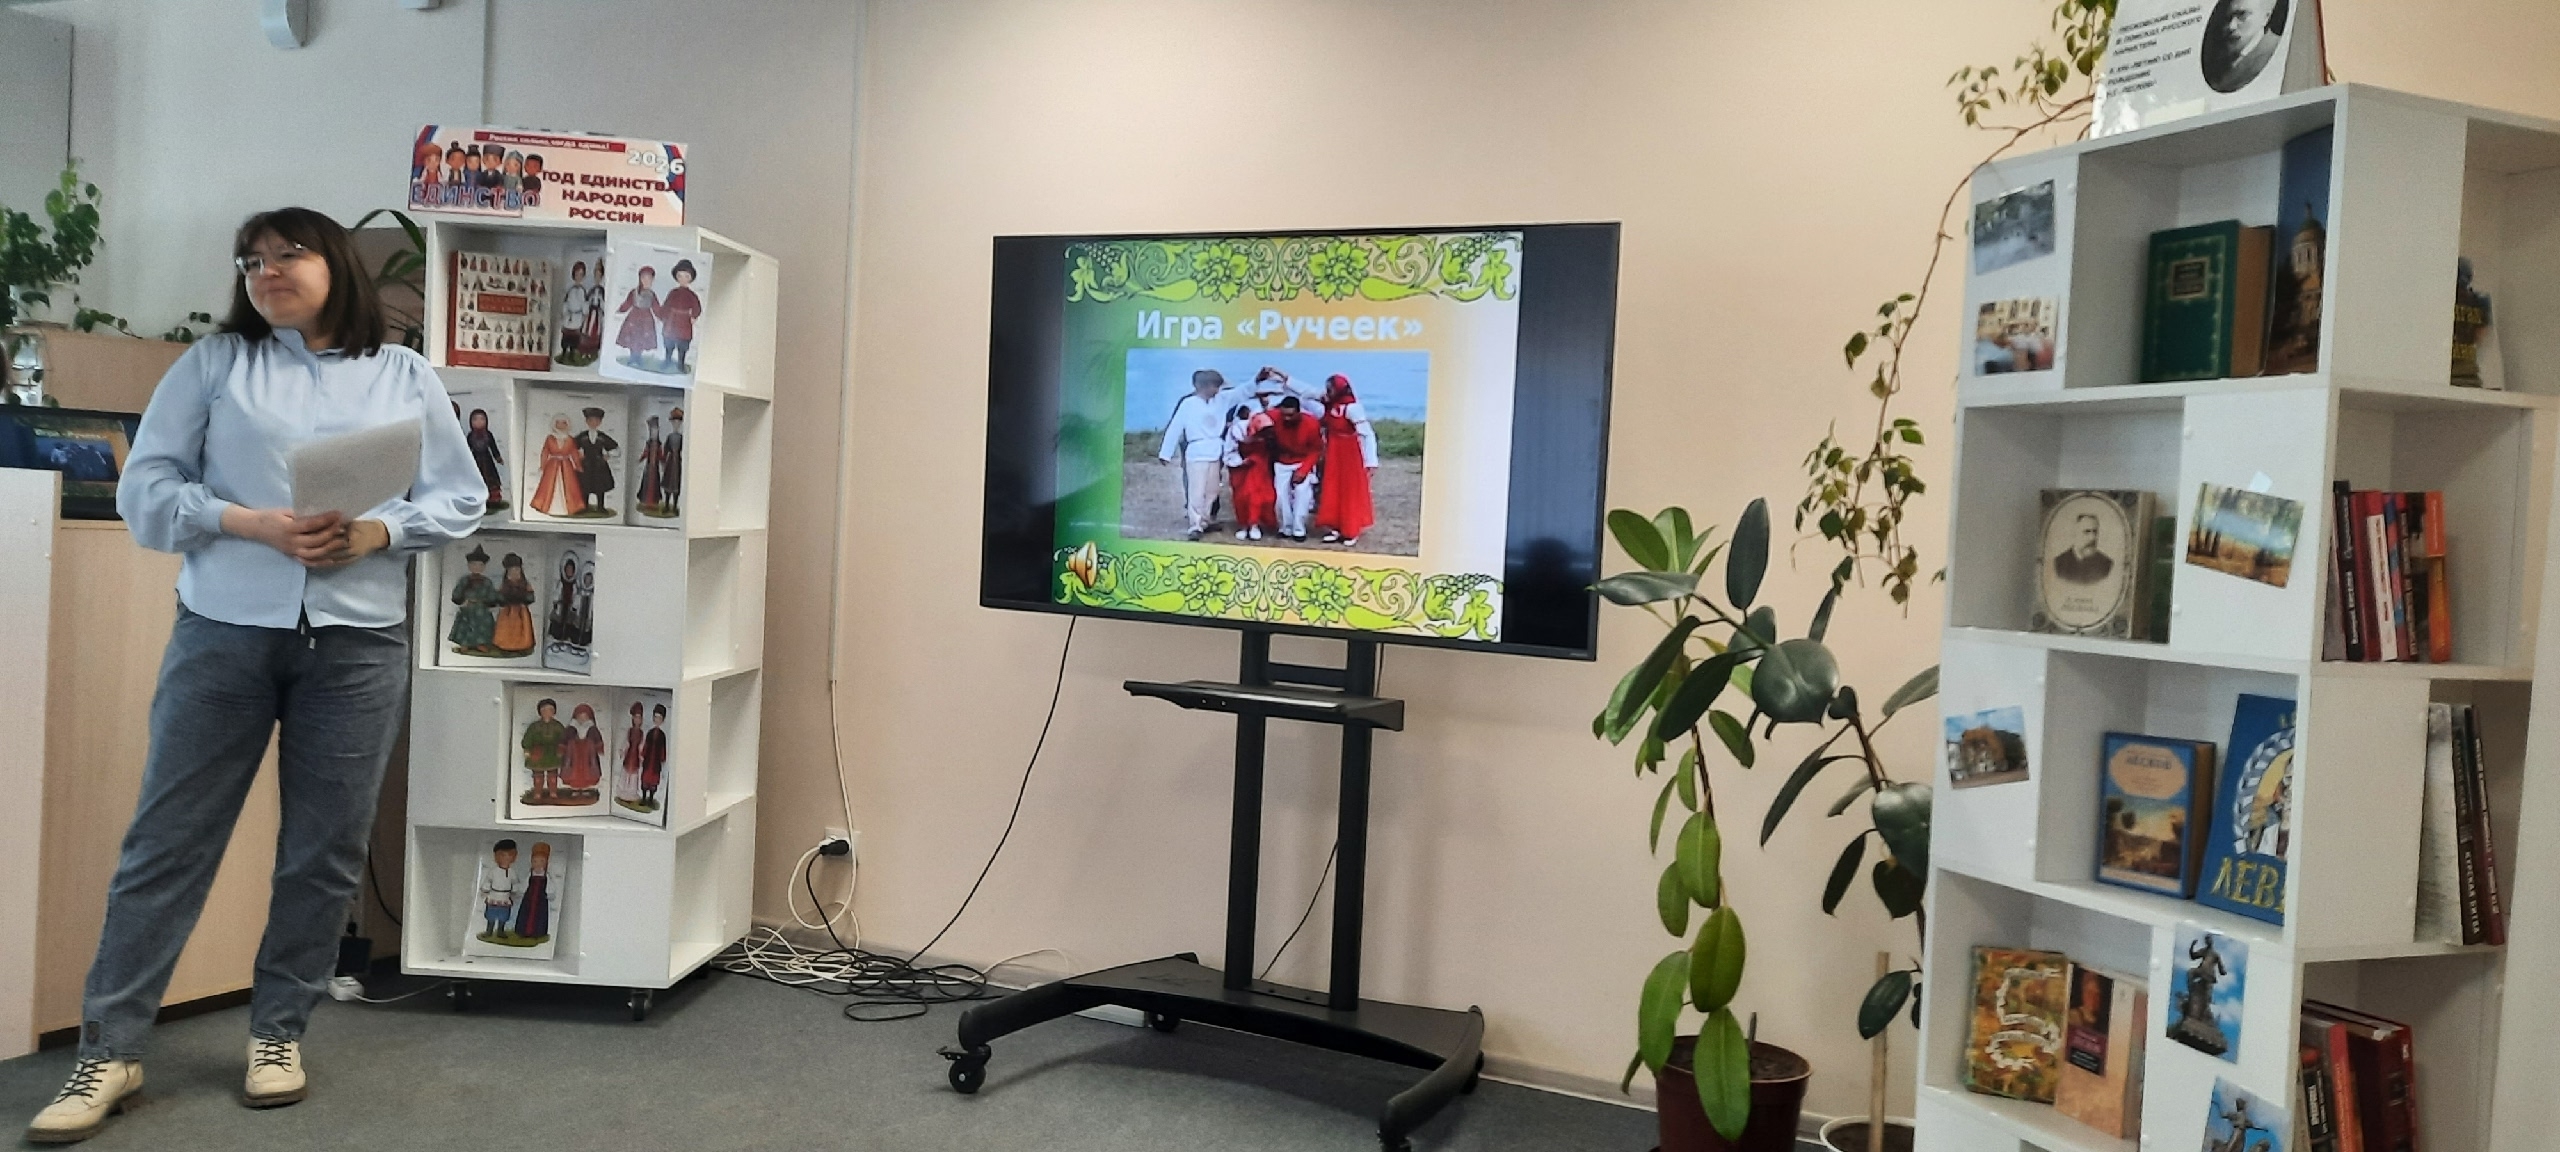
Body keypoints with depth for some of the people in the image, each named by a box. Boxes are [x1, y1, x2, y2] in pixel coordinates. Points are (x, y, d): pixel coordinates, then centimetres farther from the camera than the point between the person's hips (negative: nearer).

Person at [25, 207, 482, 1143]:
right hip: (223, 632, 0)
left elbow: (458, 501, 6)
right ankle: (109, 1051, 13)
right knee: (169, 840, 3)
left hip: (357, 642, 0)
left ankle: (278, 1030, 21)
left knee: (324, 851, 6)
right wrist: (254, 524, -13)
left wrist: (375, 532, -11)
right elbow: (145, 488, 2)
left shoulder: (407, 377, 10)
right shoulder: (213, 363, 9)